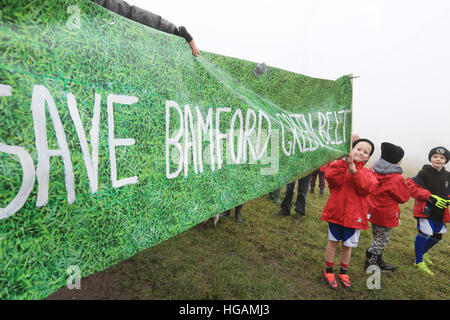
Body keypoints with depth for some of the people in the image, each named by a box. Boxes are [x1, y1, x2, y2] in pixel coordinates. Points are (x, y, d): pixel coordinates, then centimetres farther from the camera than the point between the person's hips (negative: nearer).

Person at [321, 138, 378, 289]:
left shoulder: (367, 172, 6)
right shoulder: (338, 164, -2)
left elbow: (367, 187, -15)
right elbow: (330, 177, -23)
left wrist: (355, 172, -25)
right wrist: (344, 162, -30)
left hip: (354, 214, 2)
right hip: (336, 211, -2)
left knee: (348, 245, 15)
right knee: (333, 241, 11)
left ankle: (344, 272, 36)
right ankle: (328, 271, 29)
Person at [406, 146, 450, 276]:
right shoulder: (424, 173, -12)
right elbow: (411, 186, -20)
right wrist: (431, 197, -23)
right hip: (425, 209, -7)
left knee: (437, 235, 17)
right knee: (424, 233, -8)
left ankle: (422, 252, 44)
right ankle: (419, 261, 9)